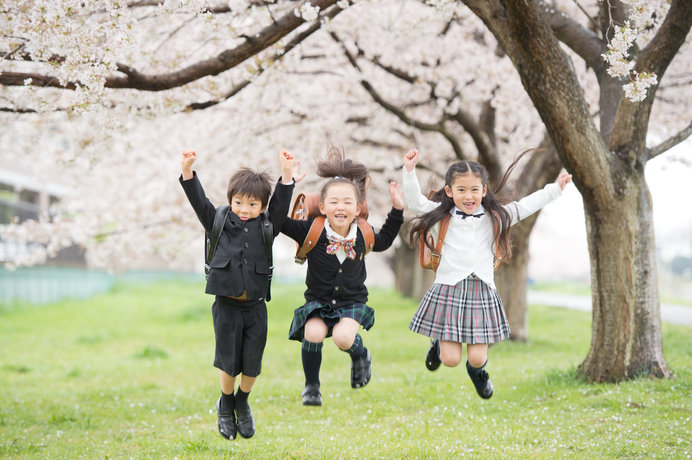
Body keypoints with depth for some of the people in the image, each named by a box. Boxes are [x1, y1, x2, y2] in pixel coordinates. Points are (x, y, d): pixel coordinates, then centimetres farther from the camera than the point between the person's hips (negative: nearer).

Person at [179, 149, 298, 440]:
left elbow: (281, 204, -1)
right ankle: (225, 406, 30)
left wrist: (287, 173, -11)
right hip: (226, 306, -1)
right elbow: (199, 201, -3)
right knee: (228, 362, 5)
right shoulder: (220, 224, 4)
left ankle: (242, 403, 32)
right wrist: (187, 170, -14)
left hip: (255, 307, 1)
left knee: (252, 364, 6)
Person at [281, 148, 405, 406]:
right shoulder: (312, 231, -10)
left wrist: (397, 209, 13)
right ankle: (311, 387, -4)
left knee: (343, 337, -29)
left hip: (352, 302, 0)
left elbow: (384, 240, 20)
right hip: (318, 301, 0)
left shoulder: (363, 235, -3)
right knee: (314, 333, -29)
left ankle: (360, 354, 10)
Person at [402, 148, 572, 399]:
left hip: (482, 291, 2)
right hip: (449, 290, -2)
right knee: (450, 360, -5)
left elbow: (525, 206, 18)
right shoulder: (441, 216, 2)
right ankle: (439, 344, 32)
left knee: (477, 358, -3)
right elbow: (415, 201, -6)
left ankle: (477, 369, 35)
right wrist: (410, 171, -18)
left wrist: (555, 188, 20)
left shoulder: (495, 217, 10)